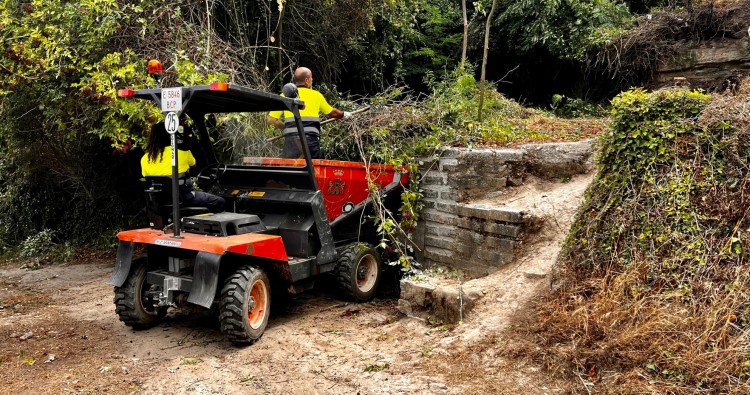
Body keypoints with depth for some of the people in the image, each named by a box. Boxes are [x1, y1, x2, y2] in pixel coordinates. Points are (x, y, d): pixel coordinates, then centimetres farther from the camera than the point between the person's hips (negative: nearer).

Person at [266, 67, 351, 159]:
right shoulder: (316, 95, 10)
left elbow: (270, 119, 3)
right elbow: (332, 113, 24)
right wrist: (344, 114, 44)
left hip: (291, 139, 0)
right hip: (311, 140, 0)